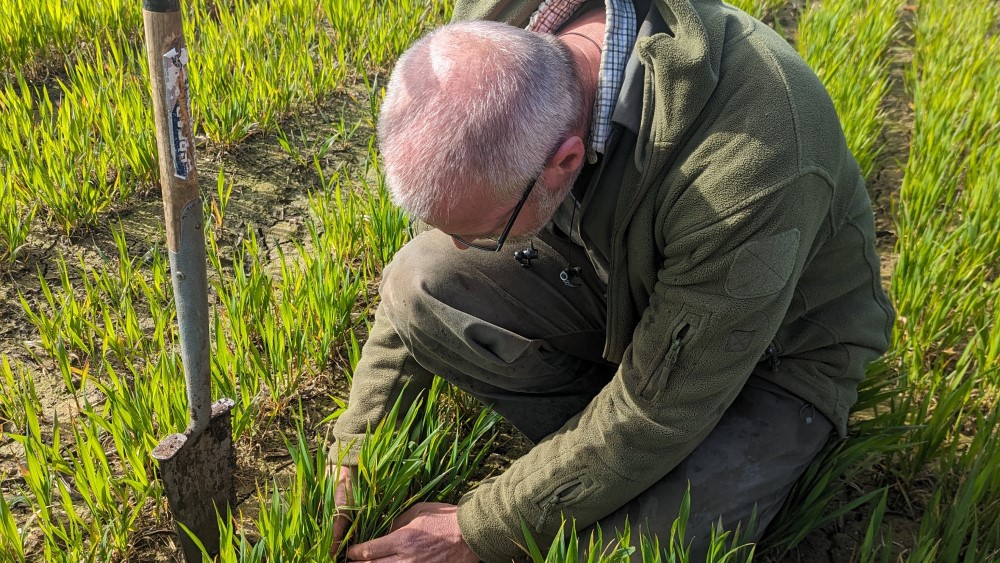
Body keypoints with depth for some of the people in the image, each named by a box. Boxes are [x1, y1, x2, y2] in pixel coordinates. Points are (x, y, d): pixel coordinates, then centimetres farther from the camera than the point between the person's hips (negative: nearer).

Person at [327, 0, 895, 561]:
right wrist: (355, 452, -10)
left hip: (774, 347, -4)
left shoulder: (746, 176, -41)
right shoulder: (496, 46, -23)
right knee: (419, 282, -20)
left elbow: (657, 413, -30)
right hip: (617, 277, 5)